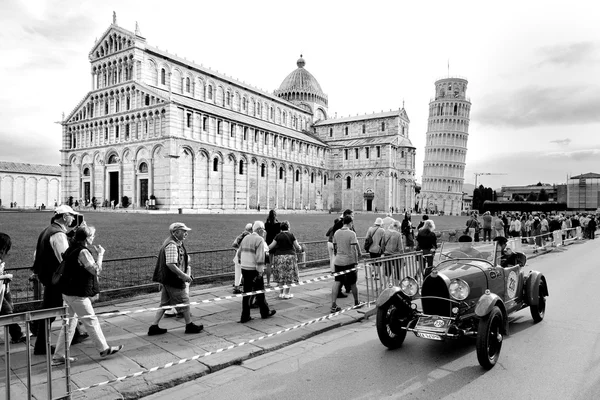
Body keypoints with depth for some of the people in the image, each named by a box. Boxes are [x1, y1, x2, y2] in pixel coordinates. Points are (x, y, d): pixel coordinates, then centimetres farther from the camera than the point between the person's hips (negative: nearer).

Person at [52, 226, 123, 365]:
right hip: (78, 294, -9)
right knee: (91, 320, 3)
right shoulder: (83, 252, -19)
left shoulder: (71, 249, 10)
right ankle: (104, 349, 16)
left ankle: (59, 356, 19)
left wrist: (94, 253, 10)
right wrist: (100, 254, -11)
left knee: (70, 322, 15)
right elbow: (96, 270, -21)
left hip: (68, 292, 9)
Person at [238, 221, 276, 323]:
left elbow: (239, 253, 18)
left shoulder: (246, 238, 12)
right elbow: (260, 257, -18)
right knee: (259, 292, 9)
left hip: (244, 269, 7)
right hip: (254, 270, -7)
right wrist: (260, 272, -17)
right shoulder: (259, 240, -12)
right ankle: (265, 312, 24)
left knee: (246, 292, 12)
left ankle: (245, 316, 14)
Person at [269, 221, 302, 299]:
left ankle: (281, 293, 16)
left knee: (281, 276, 11)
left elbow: (271, 246, -4)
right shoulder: (291, 235, -4)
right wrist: (300, 248, 19)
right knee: (289, 276, 7)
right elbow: (297, 247, -3)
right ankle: (286, 293, 8)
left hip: (279, 256, 2)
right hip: (290, 256, -1)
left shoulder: (278, 236, -3)